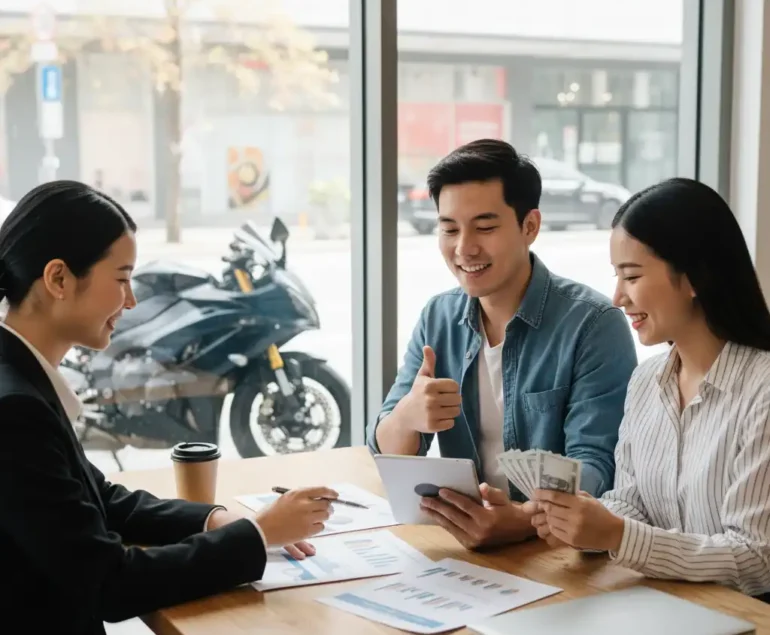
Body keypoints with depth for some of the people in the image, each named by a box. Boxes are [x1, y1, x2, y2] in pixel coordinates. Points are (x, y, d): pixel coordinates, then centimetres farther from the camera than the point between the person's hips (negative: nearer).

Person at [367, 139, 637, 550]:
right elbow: (388, 453, 3)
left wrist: (522, 519, -35)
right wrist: (407, 416, -20)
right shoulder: (437, 318, 6)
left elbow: (595, 464, -15)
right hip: (458, 538, 4)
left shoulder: (593, 324, -9)